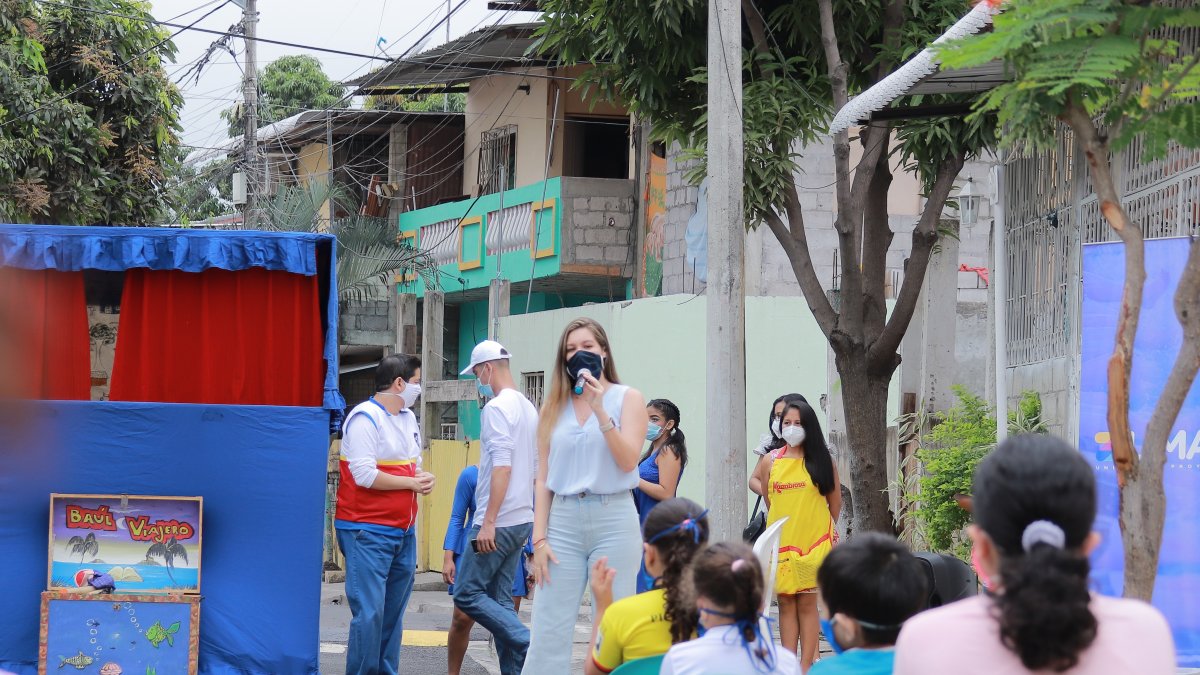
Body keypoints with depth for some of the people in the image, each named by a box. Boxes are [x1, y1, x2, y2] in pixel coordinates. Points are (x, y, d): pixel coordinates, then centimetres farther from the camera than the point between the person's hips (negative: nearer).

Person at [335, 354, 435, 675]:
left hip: (403, 532, 8)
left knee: (393, 612, 11)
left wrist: (423, 479, 2)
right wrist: (411, 483, -10)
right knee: (369, 613, -10)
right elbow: (365, 475, -20)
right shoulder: (365, 418, -12)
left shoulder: (408, 418, 15)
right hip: (368, 532, -8)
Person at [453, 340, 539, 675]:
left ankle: (529, 645, -13)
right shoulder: (529, 409, 15)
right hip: (523, 519, 9)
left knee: (467, 593, -3)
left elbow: (502, 467, -21)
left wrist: (489, 521, -22)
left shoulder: (497, 408, -13)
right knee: (500, 600, 12)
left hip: (498, 523, -9)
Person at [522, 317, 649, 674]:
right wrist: (539, 537, 1)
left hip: (613, 518, -2)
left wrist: (600, 411, -16)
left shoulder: (627, 399, 4)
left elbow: (628, 461, -8)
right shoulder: (555, 406, 12)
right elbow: (543, 478, 9)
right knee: (547, 634, -3)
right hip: (563, 521, 2)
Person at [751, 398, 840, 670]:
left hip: (814, 542, -2)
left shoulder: (822, 461, 1)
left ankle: (806, 666, 0)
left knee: (807, 603, -1)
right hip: (781, 542, 2)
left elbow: (835, 500, 10)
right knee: (786, 602, 3)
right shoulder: (771, 461, 4)